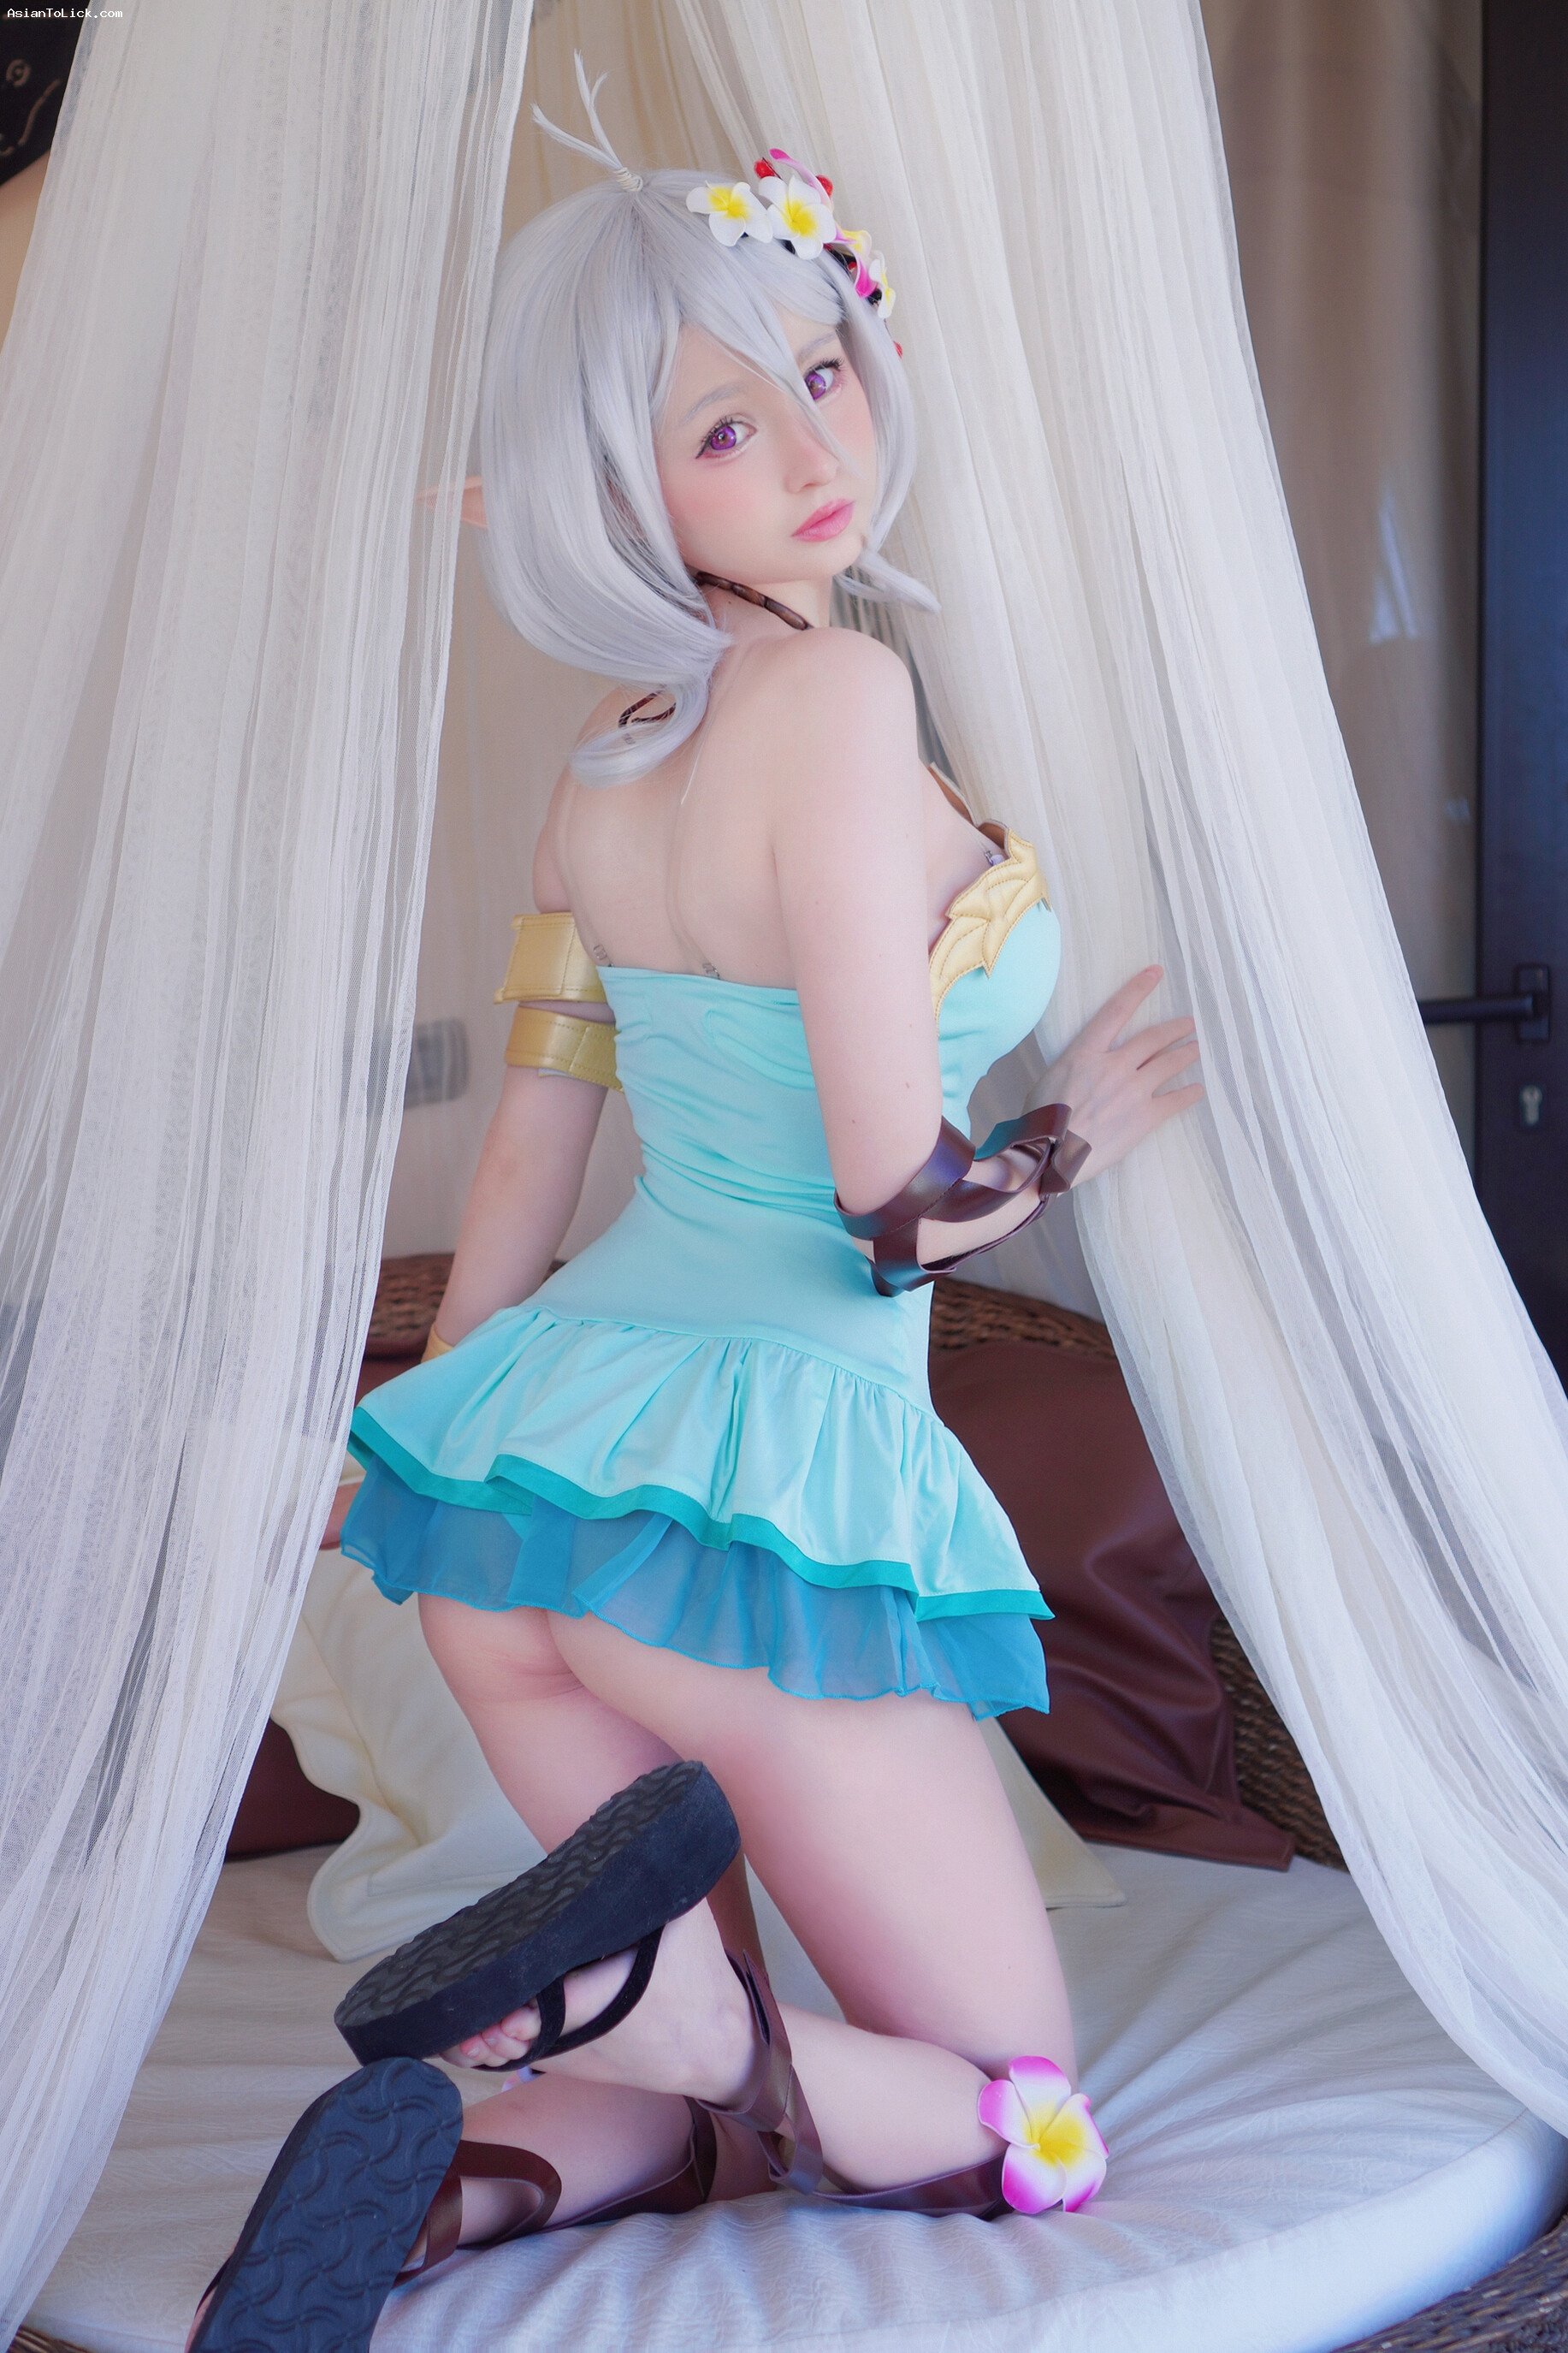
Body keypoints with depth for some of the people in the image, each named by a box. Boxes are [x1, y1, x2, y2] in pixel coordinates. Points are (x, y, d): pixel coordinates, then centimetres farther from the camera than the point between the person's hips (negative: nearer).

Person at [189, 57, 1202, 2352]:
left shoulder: (600, 769, 7)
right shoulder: (839, 695, -16)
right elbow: (892, 1197, -18)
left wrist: (451, 1464, 26)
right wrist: (1077, 1131, 3)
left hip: (526, 1469, 8)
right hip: (764, 1485, -8)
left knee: (703, 2103, 25)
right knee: (1019, 2121, 12)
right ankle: (657, 1989, -13)